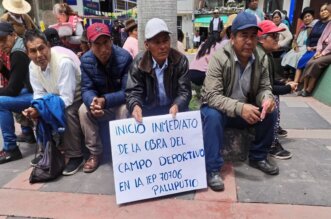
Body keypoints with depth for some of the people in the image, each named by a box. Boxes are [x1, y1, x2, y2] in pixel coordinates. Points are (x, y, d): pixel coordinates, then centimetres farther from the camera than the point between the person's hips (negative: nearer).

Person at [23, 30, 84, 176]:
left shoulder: (64, 62, -31)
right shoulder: (33, 66, -8)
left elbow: (67, 99, -31)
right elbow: (39, 94, -2)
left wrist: (40, 110, -35)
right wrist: (34, 109, -23)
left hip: (77, 98, -8)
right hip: (56, 98, 8)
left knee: (68, 113, -34)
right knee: (37, 114, -5)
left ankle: (75, 156, -19)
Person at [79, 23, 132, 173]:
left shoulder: (124, 58, -25)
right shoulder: (86, 60, -14)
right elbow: (86, 89, -13)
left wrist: (105, 100, -40)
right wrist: (93, 101, -38)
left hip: (121, 103, -3)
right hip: (99, 101, 3)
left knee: (125, 110, -34)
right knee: (84, 110, -23)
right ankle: (95, 153, -5)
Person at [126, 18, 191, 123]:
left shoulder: (180, 60, -9)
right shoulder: (138, 63, -10)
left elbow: (184, 91, -12)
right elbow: (133, 92, -12)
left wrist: (177, 105, -35)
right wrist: (135, 106, -36)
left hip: (174, 108, 1)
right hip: (148, 109, 0)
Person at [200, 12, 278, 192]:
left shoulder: (261, 58, -7)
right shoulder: (219, 58, -23)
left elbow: (264, 87, 0)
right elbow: (212, 96, -28)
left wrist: (267, 99, -26)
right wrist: (239, 108, -42)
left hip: (245, 109, 5)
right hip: (218, 108, -5)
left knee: (270, 112, -16)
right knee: (212, 116, -35)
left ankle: (258, 157, 6)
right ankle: (213, 169, -22)